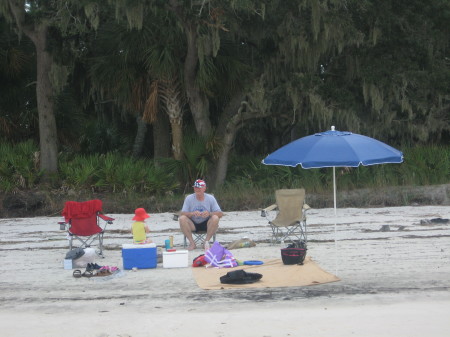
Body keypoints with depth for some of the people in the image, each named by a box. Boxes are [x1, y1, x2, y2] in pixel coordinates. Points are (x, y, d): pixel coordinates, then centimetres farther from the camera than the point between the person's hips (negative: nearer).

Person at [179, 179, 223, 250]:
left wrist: (209, 213, -29)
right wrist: (192, 213, -31)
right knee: (182, 218, -27)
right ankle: (192, 243, -19)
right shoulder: (189, 198, -3)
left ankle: (206, 241, -17)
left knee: (215, 218, -30)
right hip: (193, 225, 1)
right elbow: (182, 214, -10)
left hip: (206, 225, 0)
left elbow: (220, 214, -8)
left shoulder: (210, 198, -4)